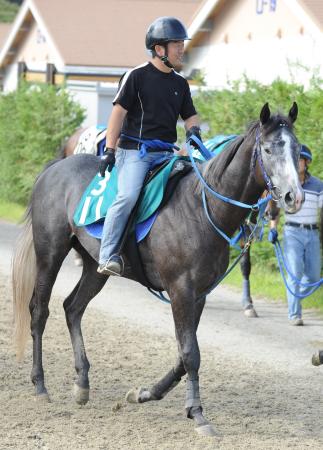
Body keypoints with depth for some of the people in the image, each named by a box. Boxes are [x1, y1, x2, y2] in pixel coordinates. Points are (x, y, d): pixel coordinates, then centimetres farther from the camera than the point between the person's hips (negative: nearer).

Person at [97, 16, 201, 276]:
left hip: (165, 153, 7)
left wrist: (193, 130, -5)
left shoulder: (180, 83, 16)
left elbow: (189, 115, 20)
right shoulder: (137, 76, -2)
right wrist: (110, 150, -11)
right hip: (135, 150, -7)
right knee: (128, 196, -27)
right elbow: (119, 111, -5)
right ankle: (108, 257, -26)